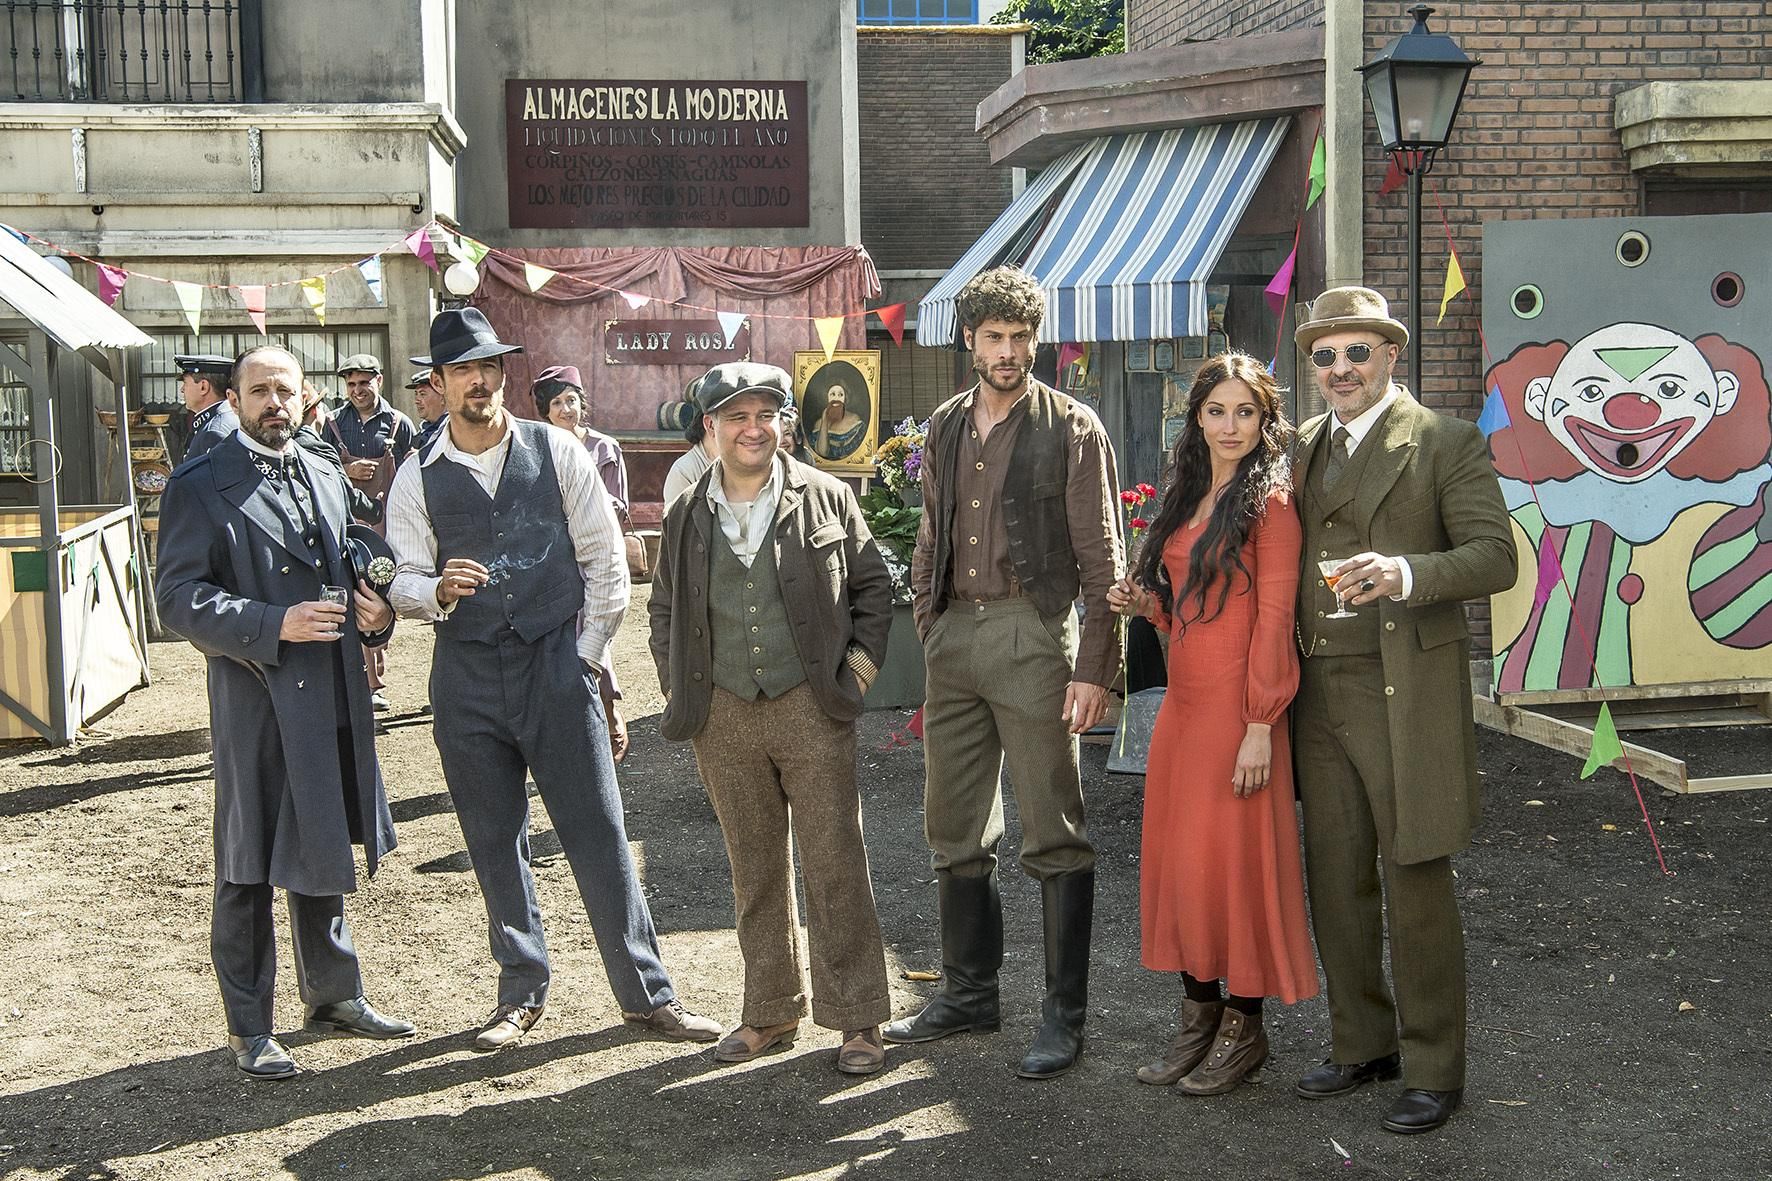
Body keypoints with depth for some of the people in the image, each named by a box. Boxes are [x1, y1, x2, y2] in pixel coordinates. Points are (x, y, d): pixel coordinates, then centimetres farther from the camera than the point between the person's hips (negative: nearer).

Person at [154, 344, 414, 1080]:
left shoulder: (327, 479, 14)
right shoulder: (200, 488, -6)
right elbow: (179, 598, -13)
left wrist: (376, 611, 2)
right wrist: (274, 626, -24)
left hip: (334, 698, 6)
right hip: (256, 699, -6)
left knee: (322, 854, 18)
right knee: (250, 870, 3)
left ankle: (333, 995, 32)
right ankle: (249, 1028, 14)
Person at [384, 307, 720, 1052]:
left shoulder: (556, 452, 1)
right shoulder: (418, 480, 4)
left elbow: (605, 557, 2)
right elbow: (403, 582, 4)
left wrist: (588, 653, -1)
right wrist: (438, 588, -19)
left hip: (556, 664, -2)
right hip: (467, 676, 2)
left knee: (599, 834, -1)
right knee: (494, 843, 10)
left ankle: (646, 992, 9)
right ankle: (521, 991, 25)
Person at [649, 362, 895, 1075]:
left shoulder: (826, 499, 1)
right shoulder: (687, 517, 7)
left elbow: (872, 586, 7)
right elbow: (664, 610, 18)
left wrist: (860, 664, -1)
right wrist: (679, 689, 9)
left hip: (812, 709, -3)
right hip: (723, 718, 3)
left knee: (835, 867, -1)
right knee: (755, 871, 12)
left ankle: (857, 1018, 8)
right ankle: (770, 1013, 24)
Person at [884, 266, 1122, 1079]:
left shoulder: (1071, 430, -3)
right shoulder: (945, 428, 14)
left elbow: (1100, 558, -6)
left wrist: (1094, 667, -12)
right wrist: (927, 632, 12)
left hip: (1032, 634, -6)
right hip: (953, 636, 6)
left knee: (1053, 837, -1)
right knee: (955, 829, 13)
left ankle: (1065, 1014, 8)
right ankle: (968, 991, 27)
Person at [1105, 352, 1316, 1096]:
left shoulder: (1269, 500, -8)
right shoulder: (1187, 499, 15)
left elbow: (1274, 616, -13)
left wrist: (1260, 725, -17)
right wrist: (1144, 603, 2)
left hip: (1236, 704, -8)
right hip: (1182, 700, 8)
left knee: (1232, 857, -2)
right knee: (1176, 857, 10)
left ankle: (1243, 1028, 12)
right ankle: (1199, 1015, 23)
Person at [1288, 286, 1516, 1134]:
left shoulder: (1445, 443, -3)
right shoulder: (1301, 447, 15)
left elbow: (1495, 555, -11)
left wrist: (1407, 573, -28)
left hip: (1406, 692, -5)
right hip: (1318, 691, 6)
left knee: (1415, 883, 0)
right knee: (1334, 880, 11)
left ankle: (1433, 1069, 12)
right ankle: (1362, 1045, 26)